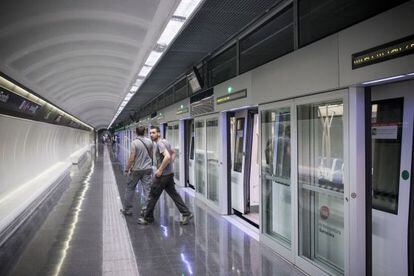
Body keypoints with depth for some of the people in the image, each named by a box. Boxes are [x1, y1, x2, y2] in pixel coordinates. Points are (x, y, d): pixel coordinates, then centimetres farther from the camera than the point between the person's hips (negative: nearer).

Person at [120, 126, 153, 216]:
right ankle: (146, 209, 5)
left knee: (130, 189, 12)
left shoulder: (134, 143, -13)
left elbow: (131, 158, -16)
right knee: (147, 189, 5)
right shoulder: (149, 141, 1)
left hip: (136, 169, -3)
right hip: (147, 168, 3)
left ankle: (127, 209, 20)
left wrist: (126, 169, -6)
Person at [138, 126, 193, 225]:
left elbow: (167, 156, -30)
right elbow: (173, 152, 26)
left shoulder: (159, 143, -17)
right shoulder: (165, 141, 13)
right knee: (174, 194, 12)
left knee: (153, 196, 4)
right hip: (170, 173, 9)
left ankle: (148, 218, 17)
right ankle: (186, 213, 11)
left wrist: (160, 170, -22)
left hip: (162, 175, -9)